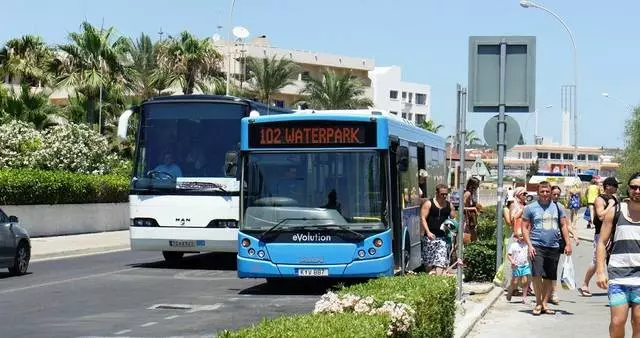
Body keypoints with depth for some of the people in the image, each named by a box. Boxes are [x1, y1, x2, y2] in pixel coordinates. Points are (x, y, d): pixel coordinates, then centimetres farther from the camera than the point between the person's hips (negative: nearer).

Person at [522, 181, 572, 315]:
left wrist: (568, 243, 6)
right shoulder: (530, 208, 3)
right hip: (537, 245, -3)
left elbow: (564, 225, 15)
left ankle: (544, 303, 16)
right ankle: (538, 303, -3)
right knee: (537, 273, -16)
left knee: (550, 277, 5)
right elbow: (525, 227, 3)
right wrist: (529, 245, -7)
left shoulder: (557, 207, 11)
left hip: (554, 247, 3)